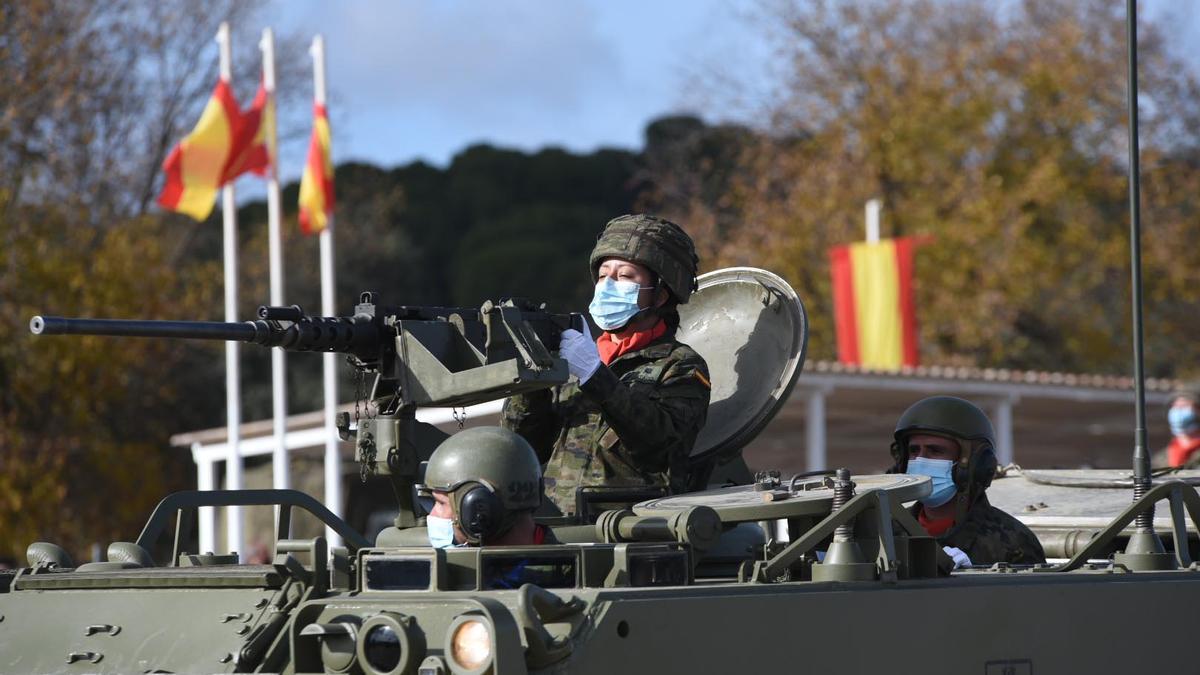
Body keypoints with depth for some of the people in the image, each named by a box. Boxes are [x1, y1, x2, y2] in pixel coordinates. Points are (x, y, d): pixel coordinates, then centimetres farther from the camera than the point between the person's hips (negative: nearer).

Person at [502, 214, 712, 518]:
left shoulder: (681, 366, 7)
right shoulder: (572, 359, 22)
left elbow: (660, 441, -11)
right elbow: (526, 445, 15)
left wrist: (597, 378, -17)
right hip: (551, 522, 5)